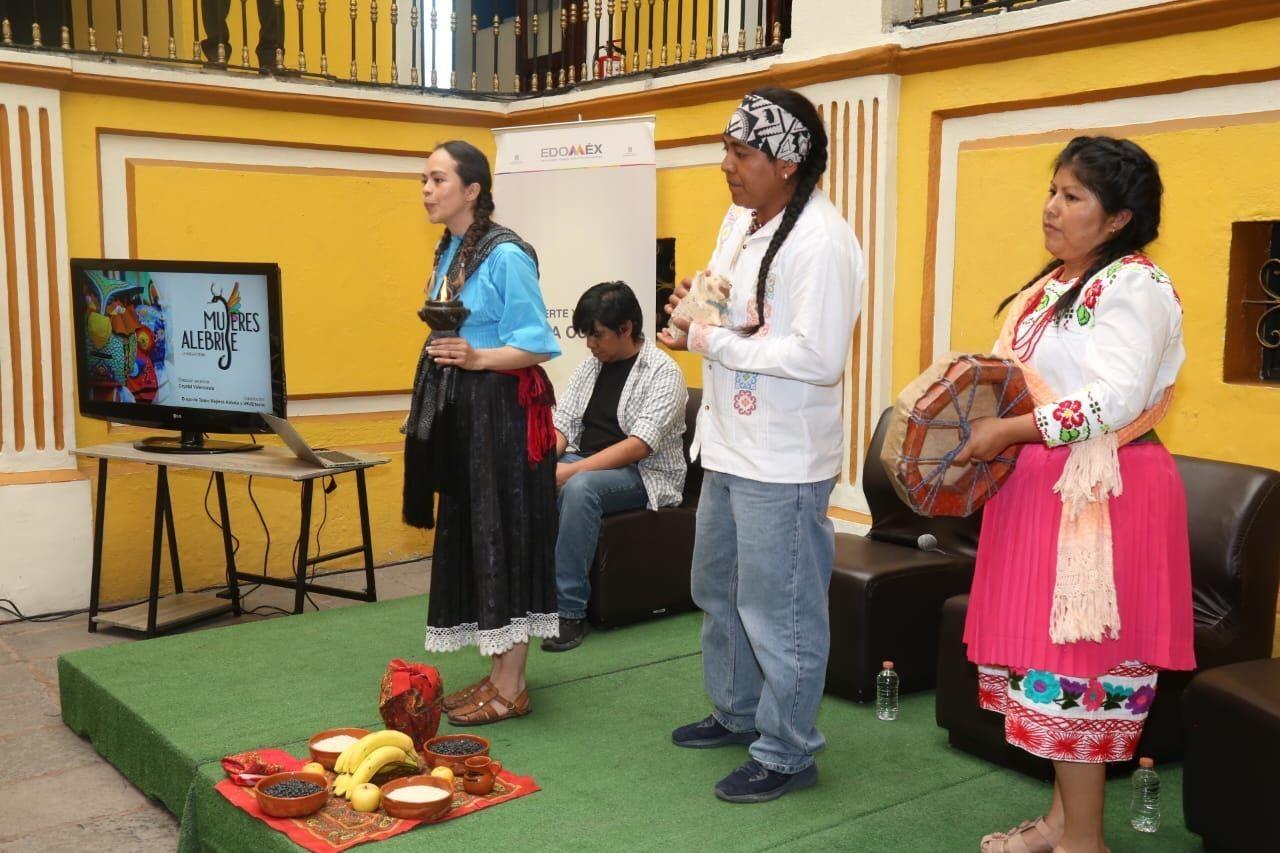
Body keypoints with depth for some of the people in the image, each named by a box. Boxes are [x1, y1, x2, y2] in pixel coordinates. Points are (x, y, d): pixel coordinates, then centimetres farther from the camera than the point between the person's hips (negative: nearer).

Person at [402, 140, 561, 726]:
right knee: (466, 534, 11)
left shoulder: (505, 255, -13)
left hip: (501, 410, -9)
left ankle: (511, 689, 6)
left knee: (501, 534, -4)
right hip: (458, 413, 9)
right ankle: (498, 673, 23)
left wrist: (478, 358, -28)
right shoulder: (448, 252, 13)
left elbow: (537, 345, -16)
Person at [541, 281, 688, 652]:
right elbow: (561, 425, 9)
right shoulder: (590, 366, 13)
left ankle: (571, 611, -31)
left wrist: (572, 470, -27)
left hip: (645, 475, -6)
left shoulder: (663, 372, -10)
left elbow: (641, 444, -21)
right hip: (587, 465, 7)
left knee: (580, 488, -36)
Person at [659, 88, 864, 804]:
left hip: (784, 460, -10)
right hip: (729, 447, 10)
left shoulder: (820, 240, -20)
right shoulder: (741, 219, 9)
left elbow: (820, 358, -27)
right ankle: (737, 712, 42)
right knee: (718, 589, 23)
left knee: (778, 611, 2)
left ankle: (787, 753, 20)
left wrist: (711, 341, -21)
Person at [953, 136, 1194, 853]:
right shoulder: (1054, 285, 16)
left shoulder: (1134, 286, -13)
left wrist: (1009, 432, -20)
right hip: (1043, 487, 9)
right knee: (1052, 648, 13)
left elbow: (1114, 401, -23)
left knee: (1077, 657, -3)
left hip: (1100, 493, -9)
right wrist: (982, 411, 8)